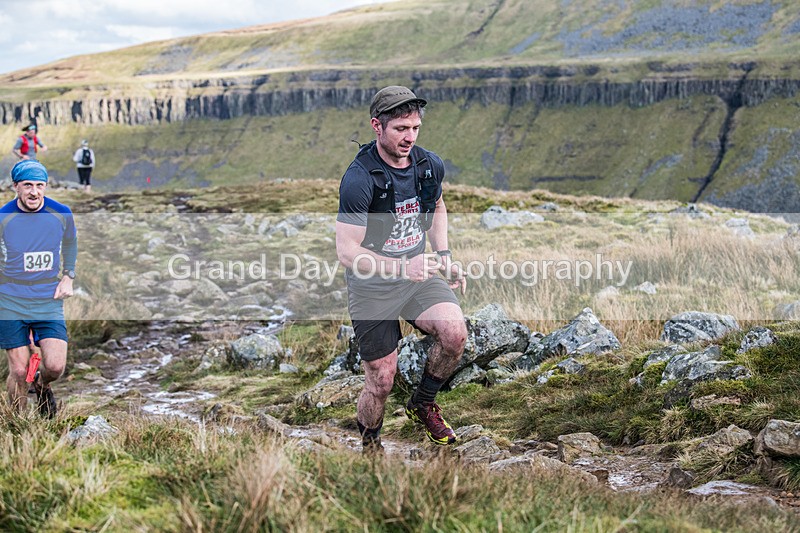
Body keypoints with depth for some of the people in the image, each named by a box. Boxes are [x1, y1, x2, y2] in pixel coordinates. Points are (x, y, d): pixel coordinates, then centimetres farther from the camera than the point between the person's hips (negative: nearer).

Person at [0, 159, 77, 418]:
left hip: (49, 302, 1)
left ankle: (42, 385, 26)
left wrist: (68, 277, 7)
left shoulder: (62, 214, -4)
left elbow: (70, 243, 17)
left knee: (55, 366, -11)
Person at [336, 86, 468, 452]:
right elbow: (347, 251, -24)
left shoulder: (430, 165, -4)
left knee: (455, 333, -22)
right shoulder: (359, 178, -22)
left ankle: (422, 404, 5)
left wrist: (443, 256, 7)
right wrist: (403, 267, -36)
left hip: (417, 277, 4)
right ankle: (370, 445, 30)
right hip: (372, 287, -4)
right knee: (381, 382, -1)